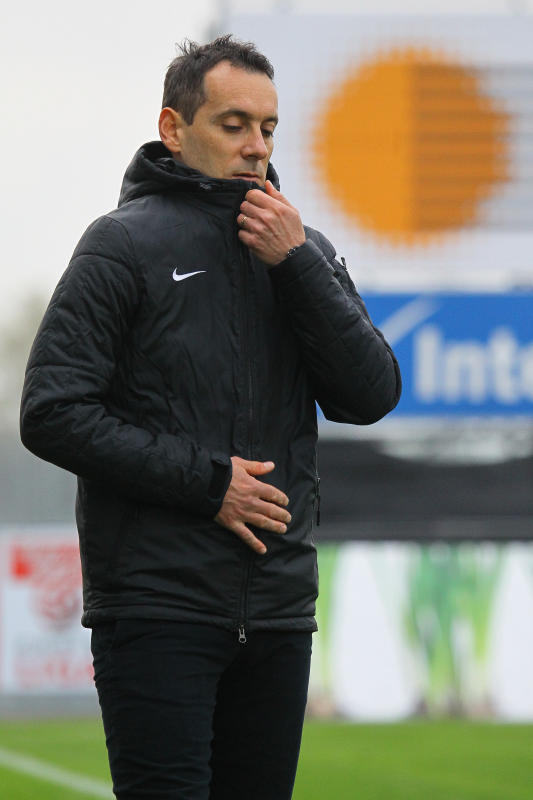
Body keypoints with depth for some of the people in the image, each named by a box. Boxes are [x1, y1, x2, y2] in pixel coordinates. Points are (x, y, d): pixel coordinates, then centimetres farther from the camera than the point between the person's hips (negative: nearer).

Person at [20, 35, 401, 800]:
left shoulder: (303, 251, 13)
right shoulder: (126, 243, -2)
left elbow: (373, 396, 2)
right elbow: (52, 413, -9)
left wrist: (297, 264, -8)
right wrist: (205, 481, -14)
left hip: (278, 612, 5)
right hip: (157, 604, -5)